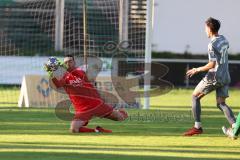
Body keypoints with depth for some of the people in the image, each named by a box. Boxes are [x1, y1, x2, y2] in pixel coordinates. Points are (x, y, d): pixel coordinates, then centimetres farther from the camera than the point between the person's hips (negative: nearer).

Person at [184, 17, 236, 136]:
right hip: (225, 77, 7)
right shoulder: (224, 40, 8)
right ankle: (234, 126, -14)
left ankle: (197, 127, 5)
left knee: (195, 97, 8)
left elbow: (212, 65, -20)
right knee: (221, 103, 8)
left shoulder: (212, 45, -16)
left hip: (214, 76, -7)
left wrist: (197, 70, -9)